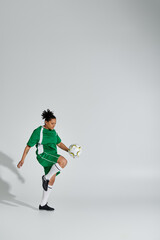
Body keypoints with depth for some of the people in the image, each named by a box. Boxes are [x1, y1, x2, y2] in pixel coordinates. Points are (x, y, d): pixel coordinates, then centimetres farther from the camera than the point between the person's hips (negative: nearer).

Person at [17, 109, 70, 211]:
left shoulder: (53, 131, 15)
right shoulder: (38, 132, -7)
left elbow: (59, 143, 18)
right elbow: (28, 146, -2)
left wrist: (69, 150, 2)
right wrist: (22, 160, -1)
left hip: (52, 158, 8)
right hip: (43, 155, -8)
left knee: (51, 182, 6)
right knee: (64, 161, -31)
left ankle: (43, 204, 15)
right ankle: (46, 177, -15)